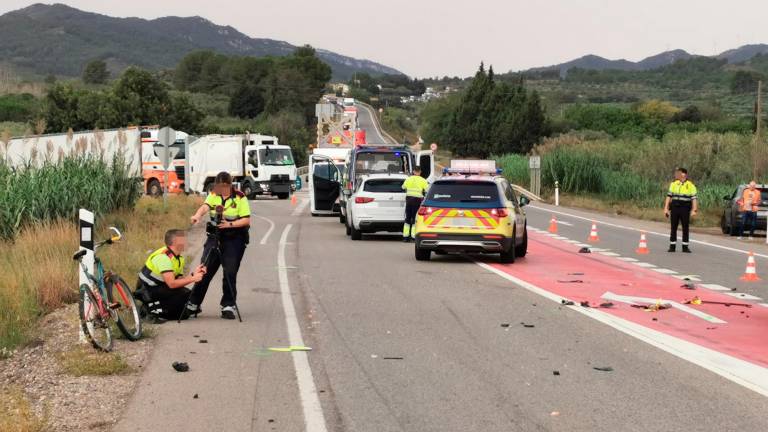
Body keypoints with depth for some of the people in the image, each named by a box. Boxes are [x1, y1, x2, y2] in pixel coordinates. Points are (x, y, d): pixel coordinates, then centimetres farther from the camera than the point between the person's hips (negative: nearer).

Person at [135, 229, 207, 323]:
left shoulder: (179, 258, 6)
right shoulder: (163, 257, -25)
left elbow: (179, 280, -2)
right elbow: (171, 284, -31)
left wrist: (194, 274, -16)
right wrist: (193, 278, -27)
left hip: (159, 288, 10)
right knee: (183, 294, -23)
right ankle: (153, 310, -11)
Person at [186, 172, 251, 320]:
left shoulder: (240, 198, -5)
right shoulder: (213, 195, 4)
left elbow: (247, 220, -9)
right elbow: (205, 206, -15)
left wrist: (230, 224, -23)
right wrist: (197, 215, -37)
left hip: (234, 239, -3)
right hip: (215, 237, 3)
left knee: (230, 273, -8)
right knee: (205, 270, 1)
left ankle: (228, 306, 2)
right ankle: (193, 304, 11)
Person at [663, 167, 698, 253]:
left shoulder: (690, 185, 0)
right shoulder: (673, 184, 9)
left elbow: (694, 198, -2)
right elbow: (669, 196, 10)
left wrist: (694, 210, -11)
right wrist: (666, 208, 3)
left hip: (685, 209, -2)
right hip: (674, 208, 2)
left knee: (685, 228, 1)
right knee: (673, 228, 4)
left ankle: (685, 247, 7)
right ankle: (672, 246, 9)